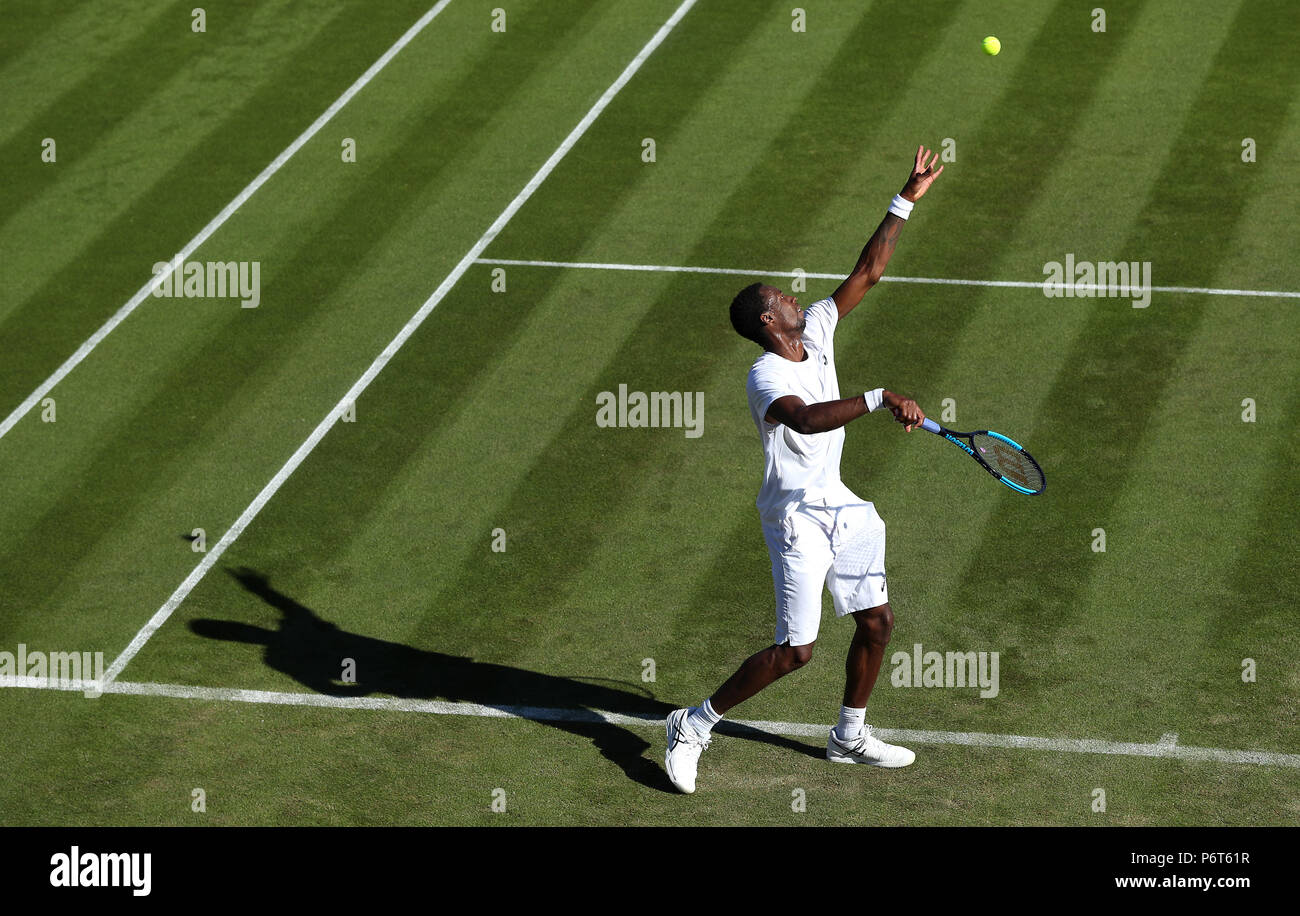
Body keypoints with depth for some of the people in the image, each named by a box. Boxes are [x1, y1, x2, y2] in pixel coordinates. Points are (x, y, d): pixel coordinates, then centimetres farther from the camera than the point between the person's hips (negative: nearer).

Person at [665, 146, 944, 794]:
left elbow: (866, 274, 6)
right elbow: (805, 418, -42)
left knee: (876, 621, 10)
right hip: (795, 516, -8)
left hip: (839, 508, 8)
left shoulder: (816, 333, 2)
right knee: (794, 651, -10)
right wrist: (879, 399, -47)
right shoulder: (765, 377, -21)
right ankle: (693, 726, 3)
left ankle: (849, 735, 30)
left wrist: (905, 202, 1)